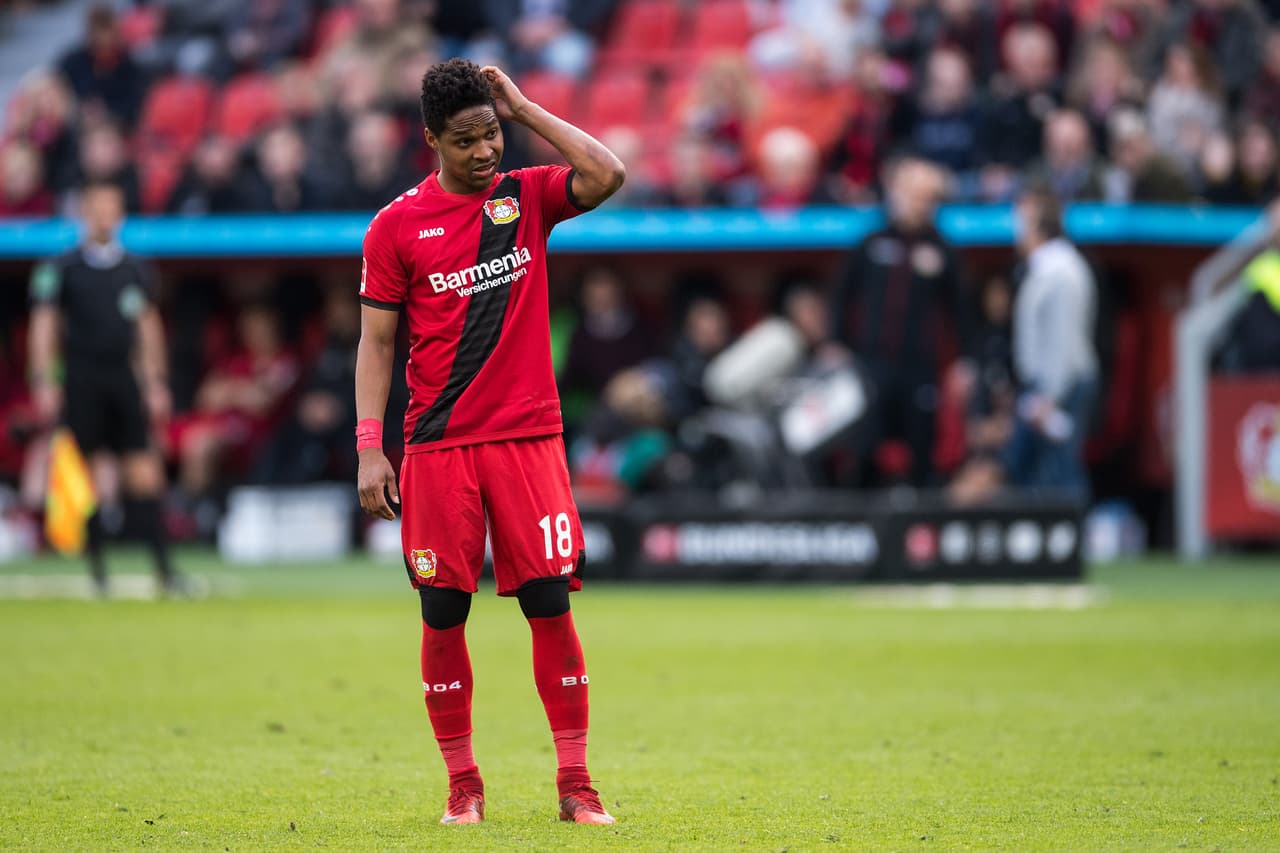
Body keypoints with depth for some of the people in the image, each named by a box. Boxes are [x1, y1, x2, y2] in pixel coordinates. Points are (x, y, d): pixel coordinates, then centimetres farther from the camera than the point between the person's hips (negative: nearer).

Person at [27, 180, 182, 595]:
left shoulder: (136, 269, 12)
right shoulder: (61, 268, 1)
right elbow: (44, 324, -1)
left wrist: (156, 384, 12)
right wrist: (44, 381, -10)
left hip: (125, 380, 3)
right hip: (82, 383, -2)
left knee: (145, 475, -4)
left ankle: (163, 568, -5)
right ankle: (96, 569, 8)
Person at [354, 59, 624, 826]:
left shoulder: (528, 196, 6)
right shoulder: (398, 224, 3)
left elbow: (607, 176, -12)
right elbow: (377, 339, 5)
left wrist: (521, 107, -7)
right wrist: (370, 448, -3)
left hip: (528, 438, 0)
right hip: (438, 446, 0)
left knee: (551, 607, -3)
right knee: (443, 617, 1)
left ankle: (576, 783, 2)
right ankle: (463, 785, 11)